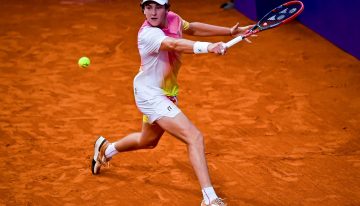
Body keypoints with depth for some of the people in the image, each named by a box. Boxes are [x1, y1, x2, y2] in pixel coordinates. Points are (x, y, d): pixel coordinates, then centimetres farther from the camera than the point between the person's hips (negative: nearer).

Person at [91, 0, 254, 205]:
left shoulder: (172, 19, -7)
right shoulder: (148, 34, -30)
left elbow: (192, 27, 14)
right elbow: (175, 44, -49)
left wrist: (230, 31, 11)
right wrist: (208, 47, -65)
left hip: (166, 93, 9)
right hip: (150, 95, -9)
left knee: (148, 140, 33)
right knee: (195, 137, -22)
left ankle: (105, 148, 58)